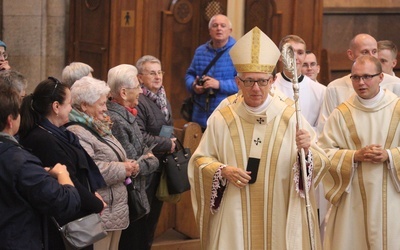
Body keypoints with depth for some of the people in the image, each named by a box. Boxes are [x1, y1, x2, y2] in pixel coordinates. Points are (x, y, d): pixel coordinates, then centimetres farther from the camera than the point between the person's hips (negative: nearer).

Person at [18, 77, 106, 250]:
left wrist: (91, 195, -1)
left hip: (70, 217, 9)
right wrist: (97, 204, -8)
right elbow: (68, 184, -20)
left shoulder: (55, 134, 8)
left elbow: (77, 174, 14)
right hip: (65, 221, -9)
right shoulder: (44, 140, -22)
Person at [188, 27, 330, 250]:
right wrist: (222, 171, -13)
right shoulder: (222, 119, 0)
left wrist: (307, 151, -26)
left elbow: (320, 163, -5)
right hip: (234, 219, 1)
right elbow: (200, 161, 6)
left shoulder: (290, 117, -3)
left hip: (279, 217, 0)